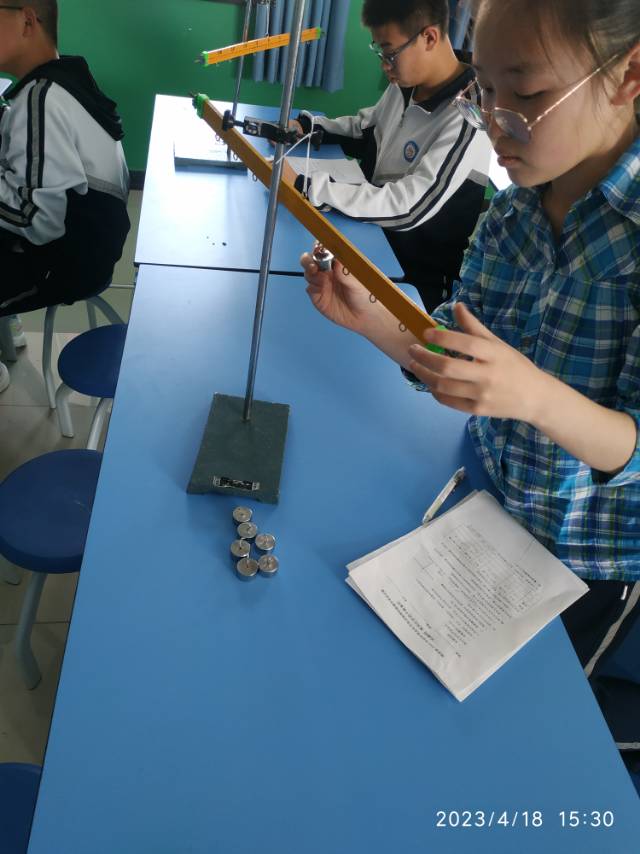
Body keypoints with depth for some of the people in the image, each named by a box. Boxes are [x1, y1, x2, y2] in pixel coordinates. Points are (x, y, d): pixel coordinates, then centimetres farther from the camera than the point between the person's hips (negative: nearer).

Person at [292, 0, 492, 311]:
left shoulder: (467, 119, -26)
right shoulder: (405, 85, 0)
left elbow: (409, 210, -31)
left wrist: (304, 184, -32)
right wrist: (307, 126, 2)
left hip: (415, 277, -7)